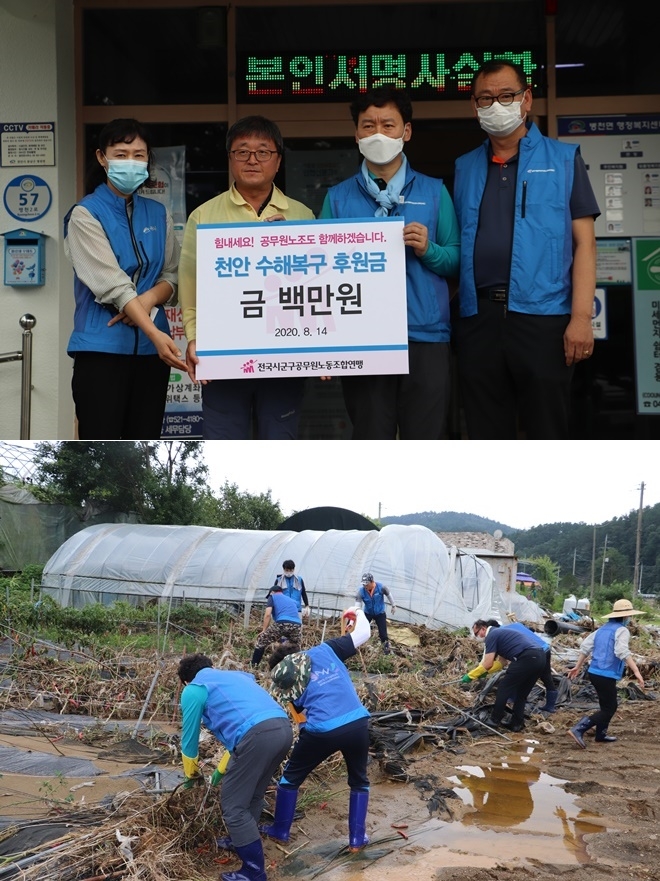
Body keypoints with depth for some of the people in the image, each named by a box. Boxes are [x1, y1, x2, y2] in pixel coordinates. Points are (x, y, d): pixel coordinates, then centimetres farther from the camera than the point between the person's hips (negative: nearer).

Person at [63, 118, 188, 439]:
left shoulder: (158, 214, 12)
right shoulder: (86, 214, -5)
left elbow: (172, 276, 10)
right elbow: (111, 283, -16)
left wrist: (149, 299, -13)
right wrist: (155, 333, -27)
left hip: (150, 348, 5)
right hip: (102, 346, -5)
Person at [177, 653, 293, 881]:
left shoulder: (194, 690, 15)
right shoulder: (235, 675, 36)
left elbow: (189, 738, 23)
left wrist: (191, 774, 43)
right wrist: (223, 768, 54)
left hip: (258, 735, -8)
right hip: (283, 728, 8)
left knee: (234, 806, 6)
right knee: (252, 795, 27)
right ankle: (242, 841, 44)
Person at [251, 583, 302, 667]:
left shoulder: (272, 597, 23)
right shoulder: (292, 600, 38)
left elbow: (268, 614, 8)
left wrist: (264, 630, 13)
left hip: (282, 623, -4)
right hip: (297, 625, 4)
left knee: (262, 640, 15)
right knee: (295, 649, 28)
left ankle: (253, 666, 14)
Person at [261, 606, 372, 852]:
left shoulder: (290, 683, 11)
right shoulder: (324, 650, 10)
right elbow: (363, 634, 10)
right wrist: (358, 614, 30)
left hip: (321, 732, -1)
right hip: (356, 724, 1)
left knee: (291, 777, 26)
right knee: (359, 781, 27)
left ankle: (280, 830, 36)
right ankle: (357, 838, 26)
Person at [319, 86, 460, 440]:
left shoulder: (434, 191, 10)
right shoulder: (338, 197, 10)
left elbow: (457, 261, 8)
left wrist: (428, 250, -11)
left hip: (426, 334, 0)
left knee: (425, 438, 1)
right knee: (371, 438, 5)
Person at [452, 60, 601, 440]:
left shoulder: (564, 159, 6)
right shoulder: (464, 168, 16)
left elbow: (584, 241, 0)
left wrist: (581, 316, -11)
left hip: (543, 316, -3)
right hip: (478, 319, 3)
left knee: (547, 433, 2)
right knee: (487, 435, 8)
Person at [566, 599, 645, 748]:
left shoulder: (602, 629, 14)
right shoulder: (622, 630, -10)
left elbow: (585, 646, 15)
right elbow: (623, 652, -26)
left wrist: (577, 667, 22)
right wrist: (636, 671, -30)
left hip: (594, 672, 9)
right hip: (606, 675, -9)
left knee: (610, 705, 24)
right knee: (608, 709, -2)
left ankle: (601, 734, 28)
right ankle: (578, 729, -15)